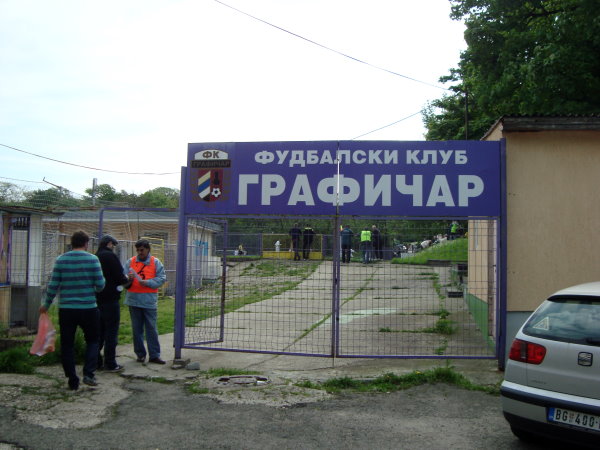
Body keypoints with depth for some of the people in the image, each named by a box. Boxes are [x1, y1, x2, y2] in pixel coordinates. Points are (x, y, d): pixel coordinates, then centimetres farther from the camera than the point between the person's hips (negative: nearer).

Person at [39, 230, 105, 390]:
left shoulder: (61, 260, -1)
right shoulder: (92, 259, -6)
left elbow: (53, 285, 0)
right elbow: (100, 285, -7)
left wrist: (46, 304, 13)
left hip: (66, 310, 1)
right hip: (88, 309, -1)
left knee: (67, 345, 11)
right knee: (92, 341, 17)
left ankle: (73, 381, 13)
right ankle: (88, 374, 3)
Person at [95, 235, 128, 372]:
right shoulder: (111, 256, -12)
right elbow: (120, 277, -17)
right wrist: (126, 279, 5)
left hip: (97, 299, 8)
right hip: (110, 299, -8)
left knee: (99, 331, 15)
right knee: (111, 331, -2)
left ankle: (96, 361, 19)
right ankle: (110, 364, 1)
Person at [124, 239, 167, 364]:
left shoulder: (155, 262, 2)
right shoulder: (130, 262, 7)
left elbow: (162, 278, -5)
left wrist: (147, 282, -16)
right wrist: (128, 279, -18)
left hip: (149, 301, -2)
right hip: (133, 301, 2)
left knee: (151, 329, 1)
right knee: (137, 329, 8)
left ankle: (154, 355, 6)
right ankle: (140, 354, 19)